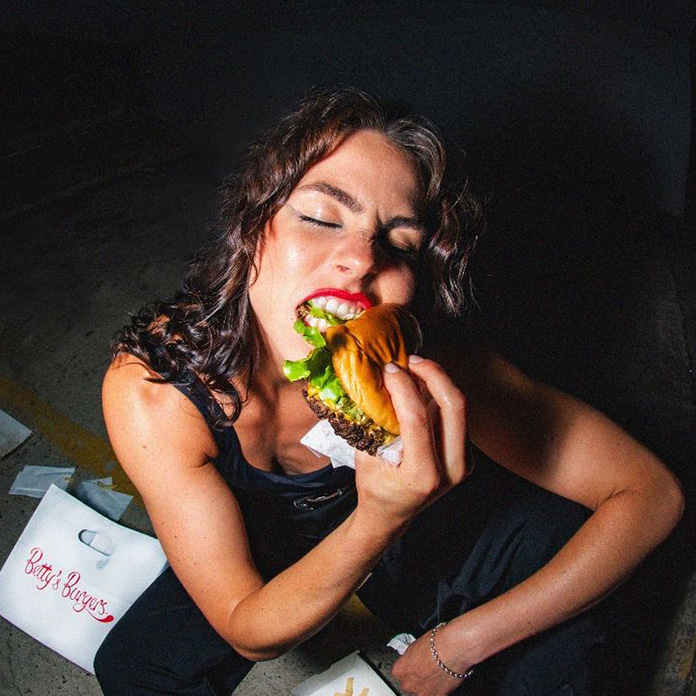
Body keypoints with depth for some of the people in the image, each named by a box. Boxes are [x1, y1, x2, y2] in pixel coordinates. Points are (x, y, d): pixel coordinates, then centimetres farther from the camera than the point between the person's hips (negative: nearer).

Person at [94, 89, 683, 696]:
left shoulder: (426, 371, -31)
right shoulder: (153, 387, -32)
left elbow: (652, 494, -26)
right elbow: (250, 634, -28)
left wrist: (459, 644, -29)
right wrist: (379, 524, -48)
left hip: (396, 533, 0)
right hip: (259, 560, 1)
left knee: (552, 535, -23)